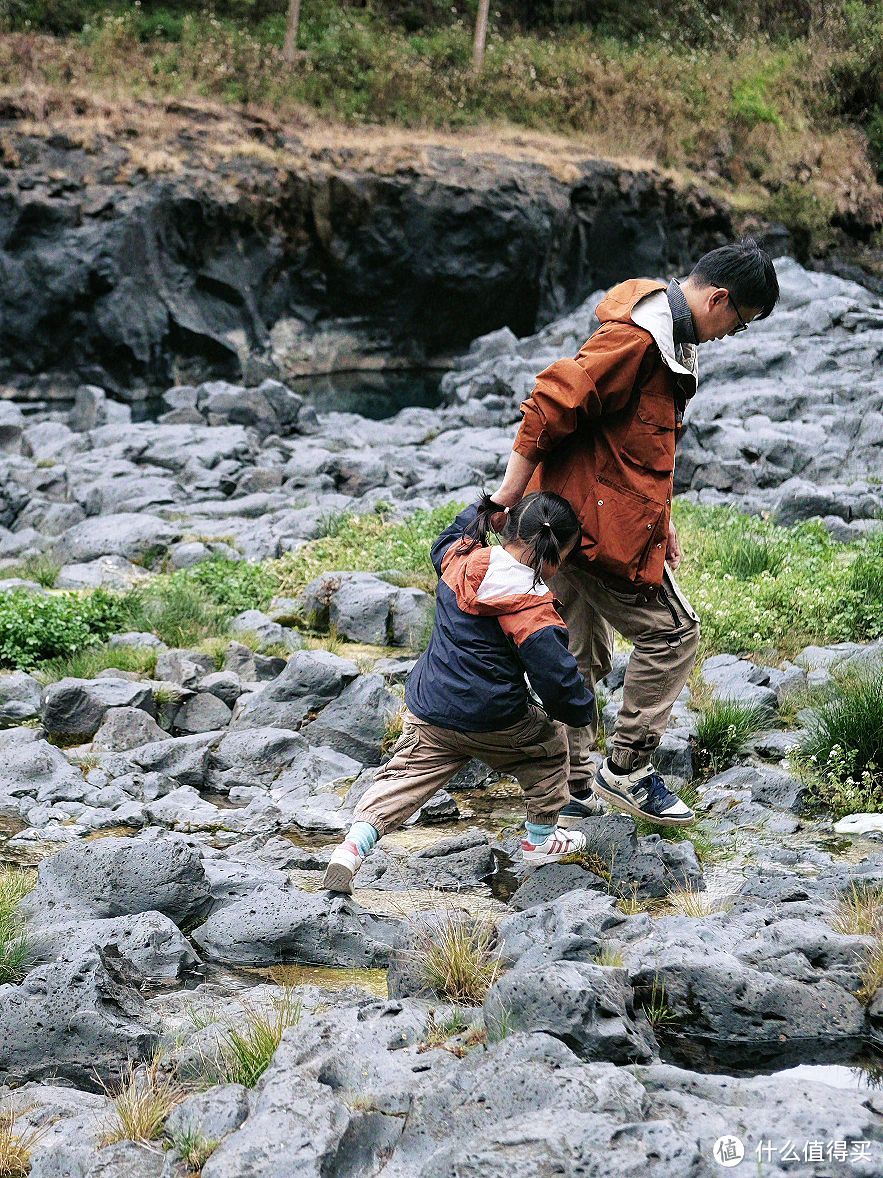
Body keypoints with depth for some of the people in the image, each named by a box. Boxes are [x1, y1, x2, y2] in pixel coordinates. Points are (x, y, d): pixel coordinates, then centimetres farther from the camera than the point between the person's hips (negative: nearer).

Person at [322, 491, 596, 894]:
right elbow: (556, 675, -17)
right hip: (494, 722, -4)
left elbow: (445, 541, 26)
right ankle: (541, 839, 31)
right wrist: (582, 710, 1)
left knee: (402, 778, 8)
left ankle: (354, 843, -15)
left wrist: (484, 510, 31)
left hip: (428, 714, 5)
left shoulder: (459, 558, -1)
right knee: (550, 742, 22)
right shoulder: (532, 607, -19)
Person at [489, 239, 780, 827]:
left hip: (572, 521, 10)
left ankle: (574, 787, 24)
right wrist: (505, 502, -20)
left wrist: (660, 518, 18)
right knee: (672, 632, -3)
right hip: (597, 521, -10)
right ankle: (626, 771, 5)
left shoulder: (670, 339, 15)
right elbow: (550, 408, -23)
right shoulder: (634, 338, -20)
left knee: (582, 654, 15)